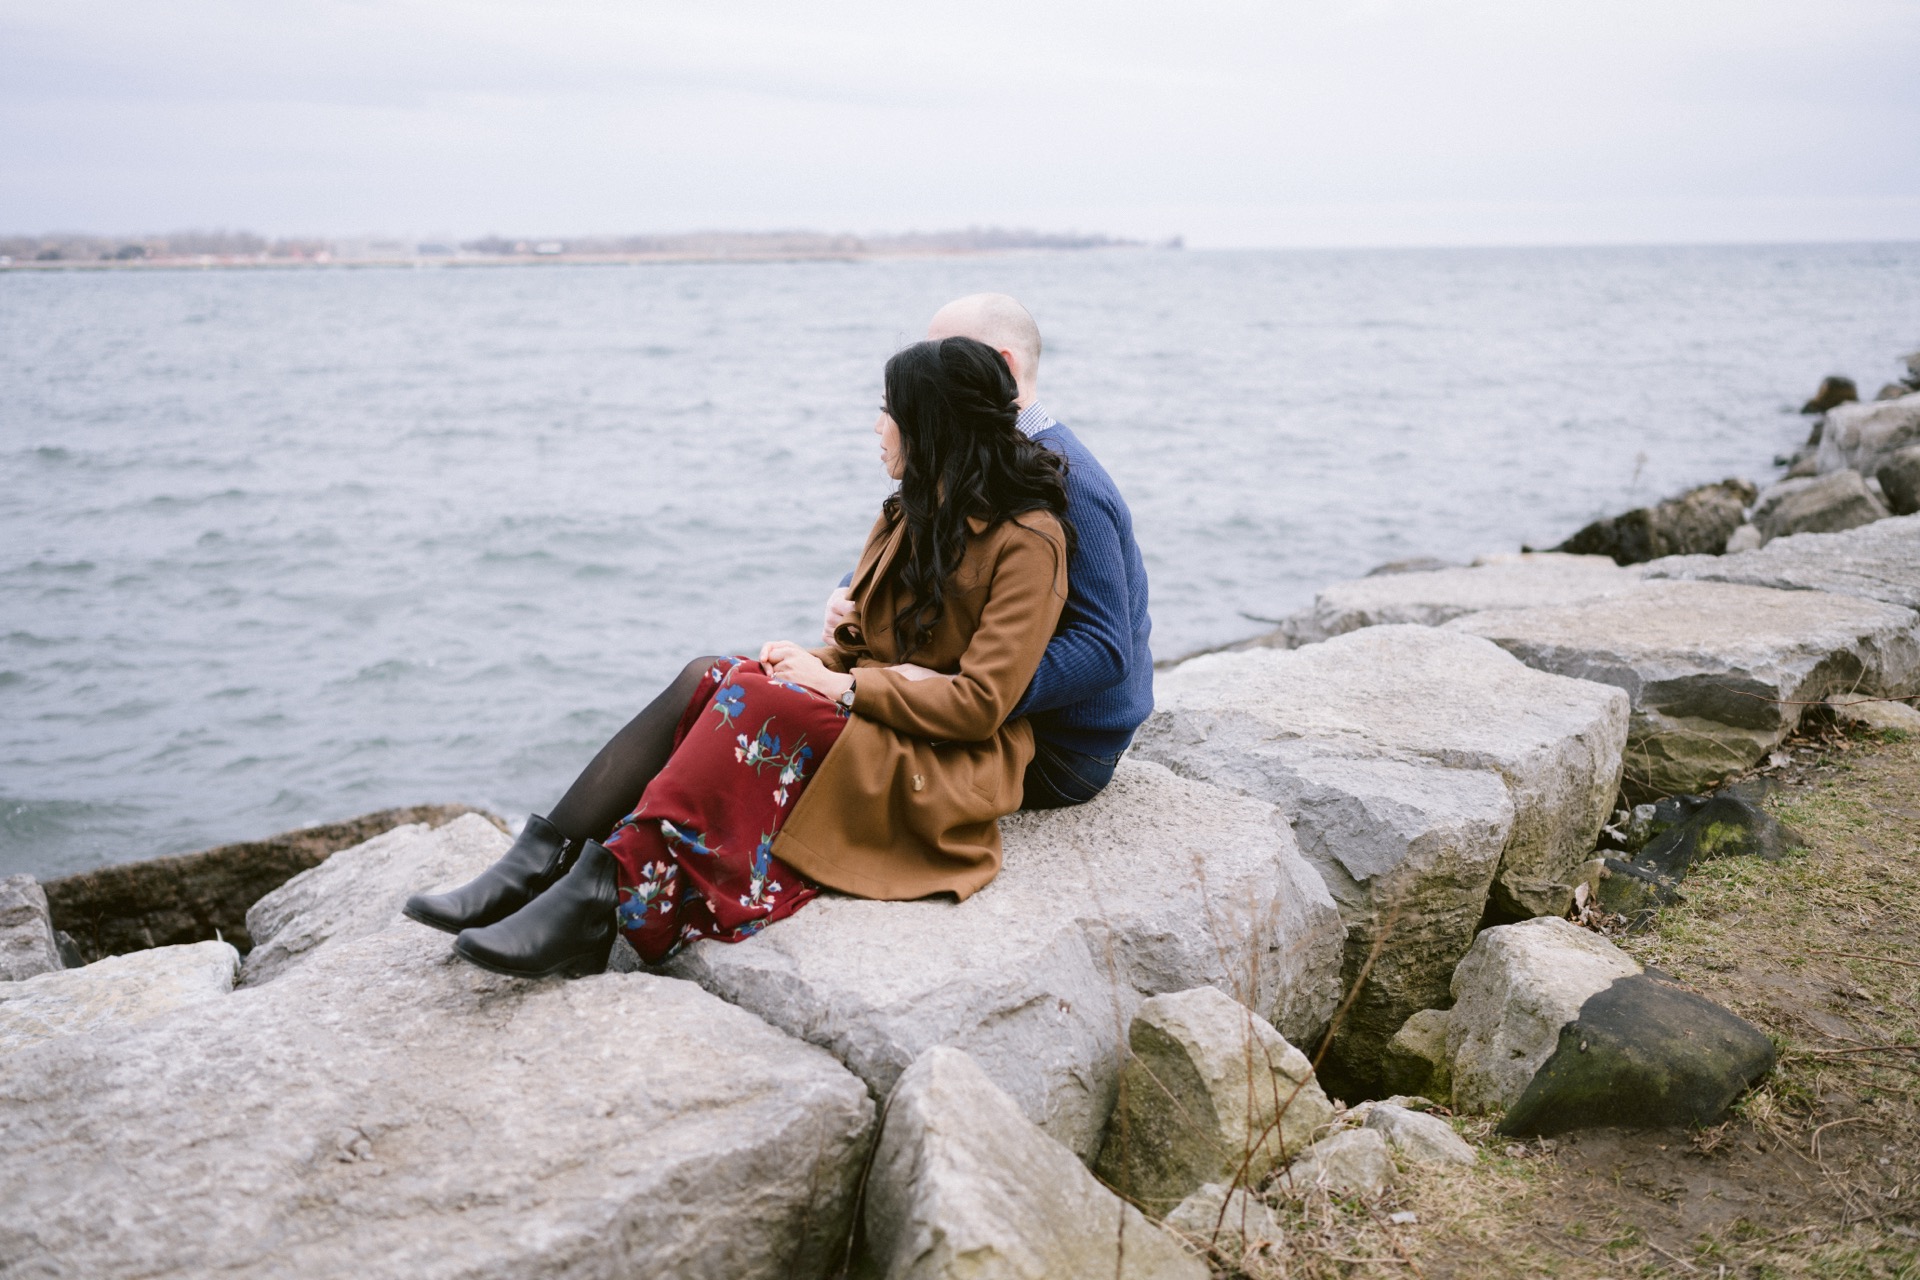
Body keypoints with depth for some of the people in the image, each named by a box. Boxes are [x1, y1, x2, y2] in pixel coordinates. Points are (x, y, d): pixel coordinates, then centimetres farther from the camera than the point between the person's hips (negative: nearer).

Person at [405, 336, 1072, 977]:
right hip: (868, 716, 7)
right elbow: (859, 643, 15)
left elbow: (982, 703, -18)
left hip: (940, 767, -7)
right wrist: (817, 661, -8)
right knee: (707, 679, -18)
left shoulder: (1028, 539, -11)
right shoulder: (910, 512, 15)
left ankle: (602, 890, -33)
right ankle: (539, 866, -26)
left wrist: (842, 686, -17)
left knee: (757, 702, -30)